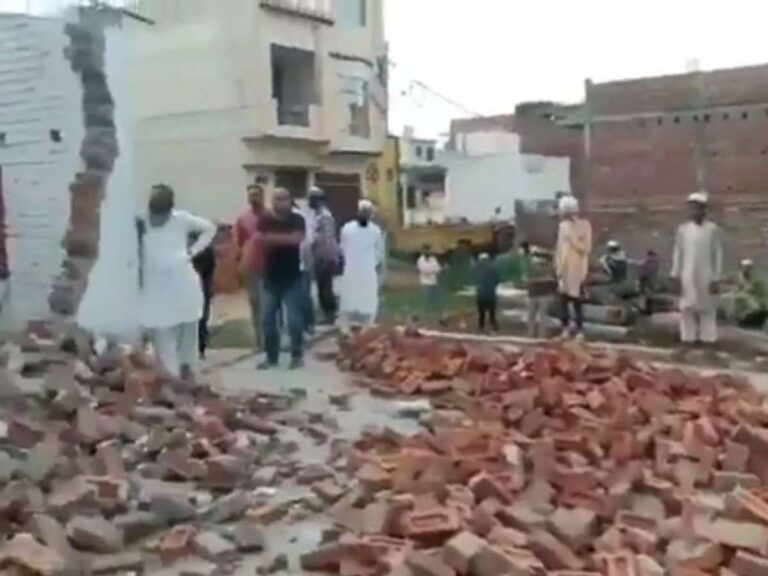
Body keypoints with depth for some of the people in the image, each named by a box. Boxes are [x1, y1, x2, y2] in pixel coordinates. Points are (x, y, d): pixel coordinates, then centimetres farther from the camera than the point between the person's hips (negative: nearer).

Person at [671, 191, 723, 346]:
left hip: (706, 277, -1)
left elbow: (718, 254, -1)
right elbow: (678, 253, 6)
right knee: (687, 309, 3)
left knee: (708, 309, 4)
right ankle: (689, 338, 12)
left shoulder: (712, 229, -3)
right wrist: (676, 276, 3)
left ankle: (708, 339, 12)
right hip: (688, 277, 1)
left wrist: (716, 278, -4)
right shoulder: (683, 229, 2)